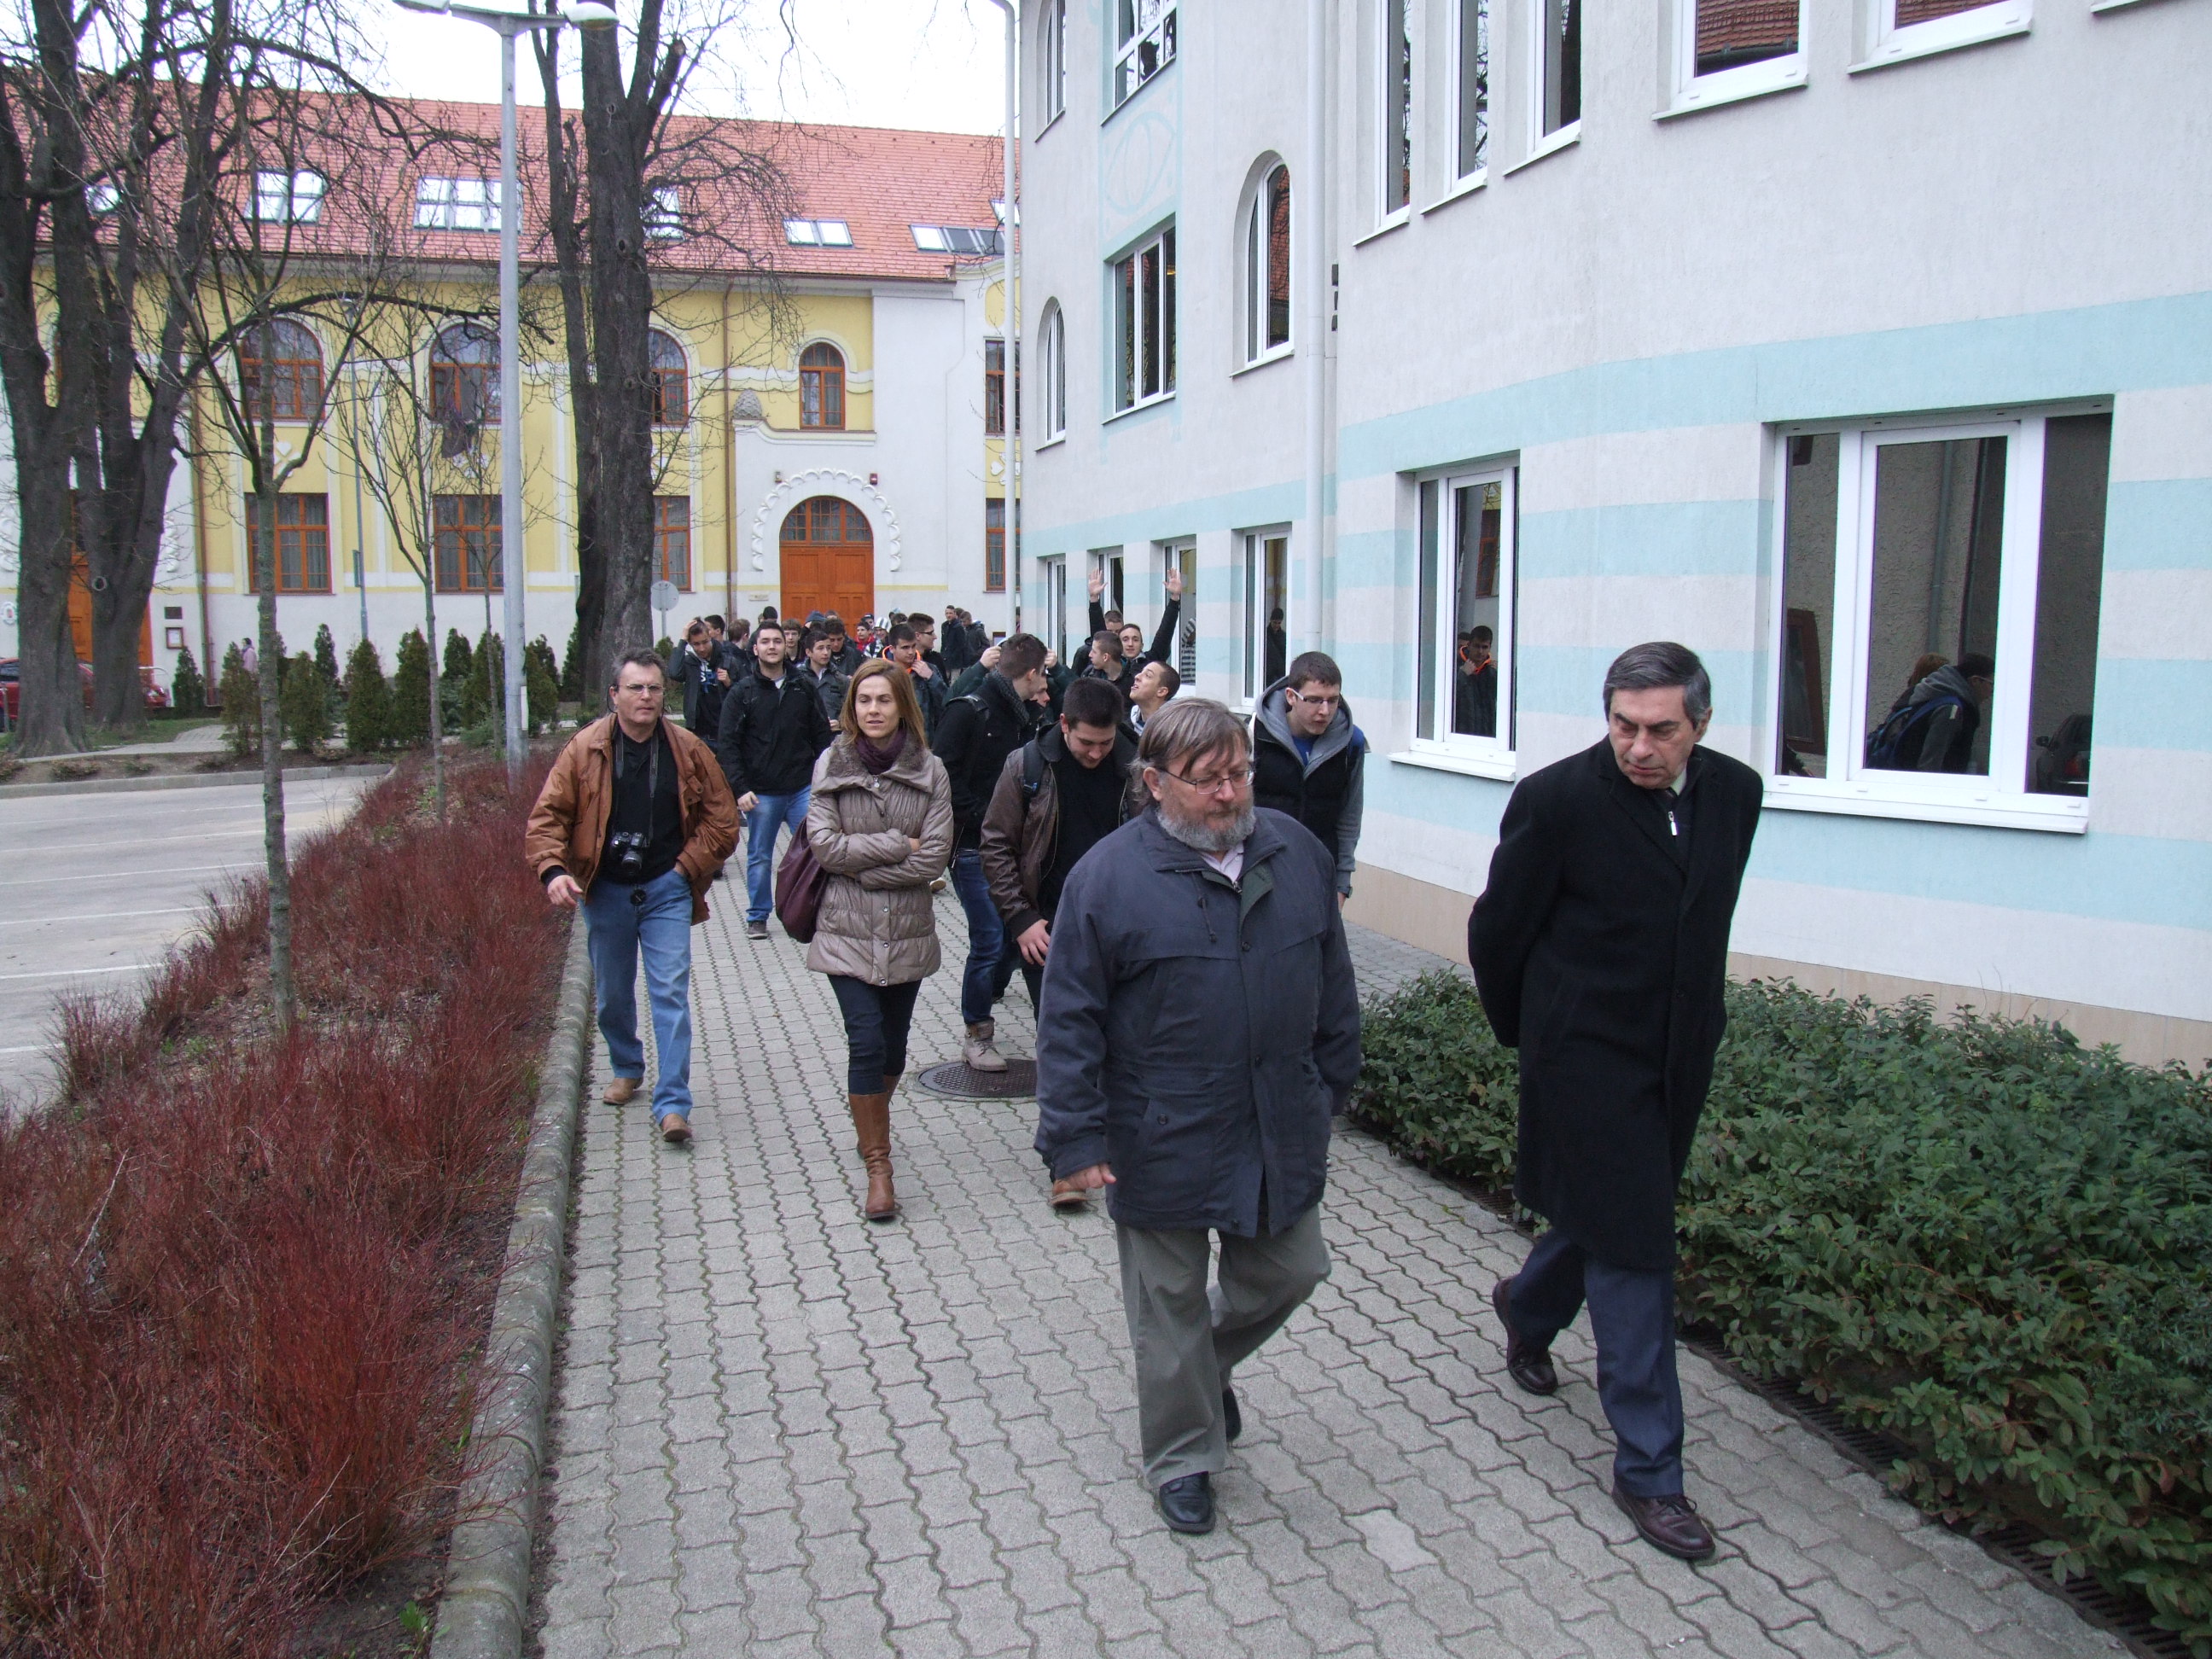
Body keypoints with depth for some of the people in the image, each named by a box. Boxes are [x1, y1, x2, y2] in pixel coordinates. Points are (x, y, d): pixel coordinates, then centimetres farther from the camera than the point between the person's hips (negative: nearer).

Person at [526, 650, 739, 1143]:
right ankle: (626, 1070, 40)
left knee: (671, 992, -7)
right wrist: (553, 870, -22)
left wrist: (688, 867, -5)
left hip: (666, 889, -1)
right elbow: (547, 815, -6)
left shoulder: (689, 751, -3)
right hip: (604, 891, 1)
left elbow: (722, 819, 4)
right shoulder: (584, 749, -6)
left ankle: (672, 1104, -5)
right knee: (612, 995, 15)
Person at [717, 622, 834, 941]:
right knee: (759, 857, 8)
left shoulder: (804, 688, 5)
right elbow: (729, 745, -3)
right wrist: (740, 788, -11)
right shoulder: (742, 693, 0)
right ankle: (757, 917, 21)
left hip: (803, 788, 1)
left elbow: (821, 736, 9)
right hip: (762, 792, -1)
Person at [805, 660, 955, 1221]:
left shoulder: (929, 770, -1)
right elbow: (824, 843, -9)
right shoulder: (831, 764, -1)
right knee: (867, 1041, -10)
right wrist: (896, 844, -11)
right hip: (847, 930, -2)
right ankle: (878, 1166, 0)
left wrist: (861, 865, -12)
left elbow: (935, 856, -8)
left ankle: (870, 1127, 40)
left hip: (908, 931, 2)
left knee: (893, 1043, 13)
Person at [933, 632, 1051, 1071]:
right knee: (990, 938, -7)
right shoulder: (969, 711, -11)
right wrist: (978, 817, -18)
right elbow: (945, 773, -17)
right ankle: (977, 1035, 8)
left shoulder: (1023, 717, 13)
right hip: (973, 847, -7)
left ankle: (981, 1006, 28)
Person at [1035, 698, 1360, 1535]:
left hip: (1281, 1131, 4)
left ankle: (1211, 1365, 47)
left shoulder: (1296, 852, 1)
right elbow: (1069, 1020, -11)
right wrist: (1077, 1138, -13)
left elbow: (1332, 981, 12)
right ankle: (1184, 1457, 32)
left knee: (1290, 1272, 18)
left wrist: (1333, 1081, 15)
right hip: (1162, 1142, -4)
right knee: (1171, 1305, 11)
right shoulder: (1108, 876, -13)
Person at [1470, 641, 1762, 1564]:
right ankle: (1647, 1468, 12)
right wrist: (1525, 1034, 5)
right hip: (1588, 1060, -6)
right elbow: (1497, 934, -7)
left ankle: (1527, 1307, 52)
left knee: (1607, 1218, 21)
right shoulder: (1557, 799, -18)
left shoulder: (1734, 793, -1)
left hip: (1679, 1058, 6)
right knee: (1632, 1255, -1)